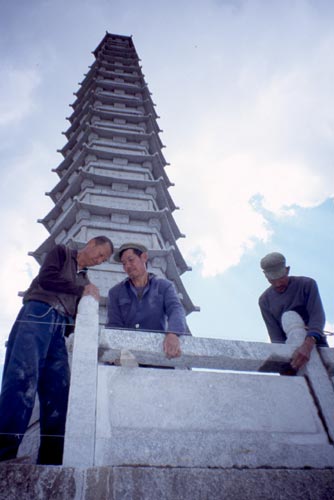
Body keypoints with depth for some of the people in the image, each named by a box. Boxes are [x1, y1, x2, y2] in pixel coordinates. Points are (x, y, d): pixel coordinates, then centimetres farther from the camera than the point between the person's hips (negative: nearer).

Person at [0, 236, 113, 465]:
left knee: (59, 388, -8)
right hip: (38, 313, -6)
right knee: (24, 375, -23)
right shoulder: (62, 252, 15)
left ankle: (51, 458, -12)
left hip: (59, 326, 6)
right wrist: (82, 289, 1)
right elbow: (46, 279, -4)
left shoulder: (84, 279, 29)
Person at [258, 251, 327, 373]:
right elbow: (275, 335, -8)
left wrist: (307, 345, -37)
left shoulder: (307, 284, -8)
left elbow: (318, 316, -21)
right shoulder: (265, 300, -3)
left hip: (314, 341, -1)